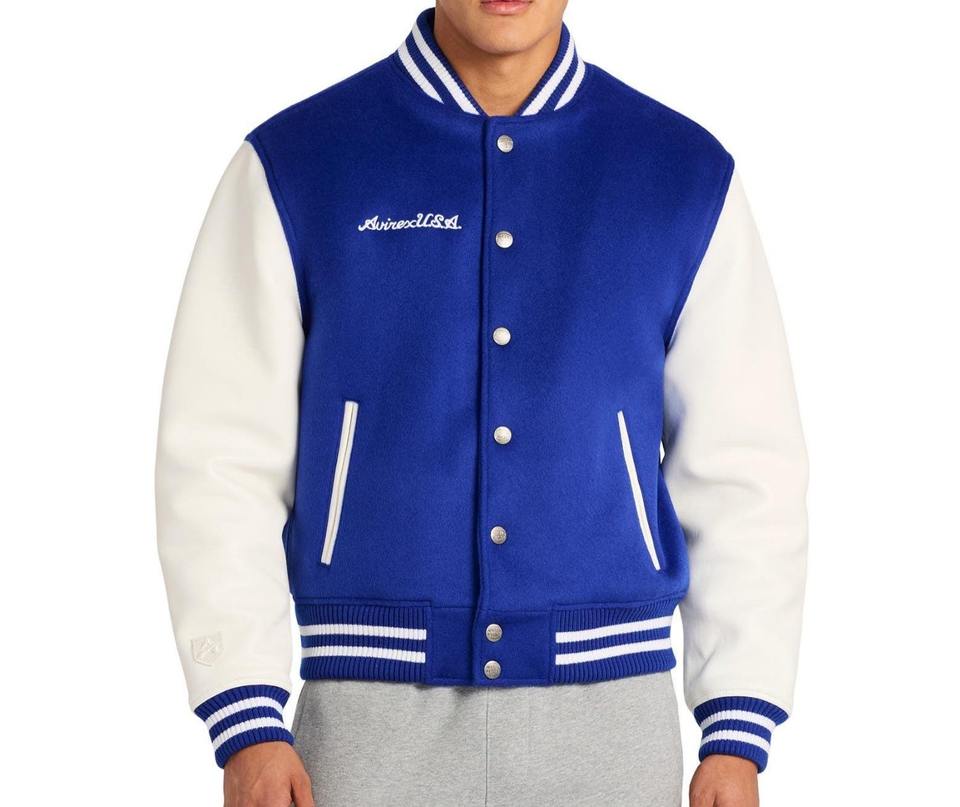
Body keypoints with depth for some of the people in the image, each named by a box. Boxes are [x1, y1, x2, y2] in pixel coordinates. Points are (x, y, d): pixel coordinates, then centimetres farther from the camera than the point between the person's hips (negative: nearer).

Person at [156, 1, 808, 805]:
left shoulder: (687, 178, 3)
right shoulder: (293, 168, -1)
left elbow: (745, 475, 4)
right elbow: (221, 461, -2)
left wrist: (738, 737, -3)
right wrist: (247, 728, -10)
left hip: (604, 714, 1)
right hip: (379, 722, -1)